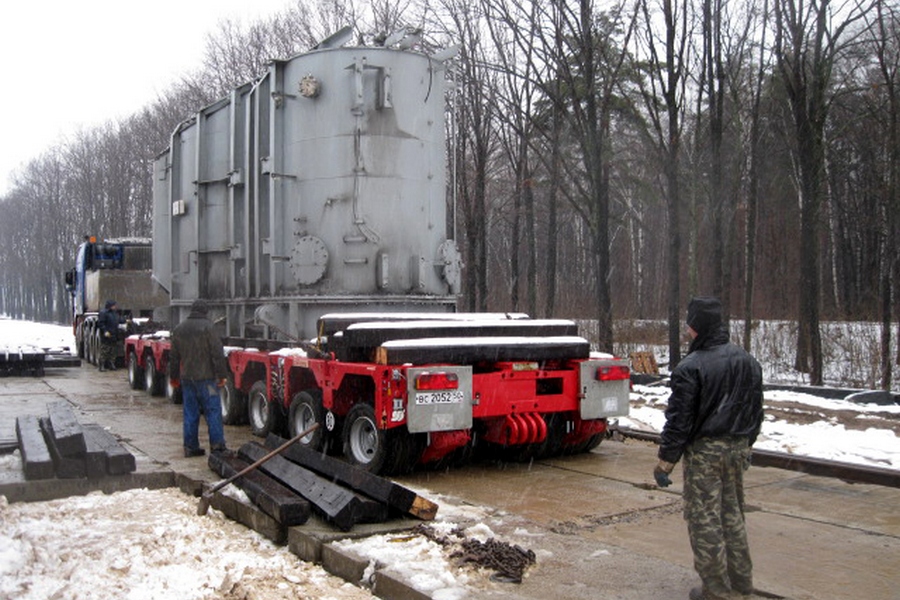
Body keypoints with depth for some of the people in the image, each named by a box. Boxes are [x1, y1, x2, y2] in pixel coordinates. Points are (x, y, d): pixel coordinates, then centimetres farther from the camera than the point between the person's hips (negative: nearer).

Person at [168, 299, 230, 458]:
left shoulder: (179, 329, 11)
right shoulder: (207, 326, -9)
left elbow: (174, 356, 18)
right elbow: (217, 353, -14)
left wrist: (173, 376, 27)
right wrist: (222, 374, -11)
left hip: (186, 378, 6)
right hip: (206, 376, -6)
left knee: (190, 412, 10)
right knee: (213, 410, -2)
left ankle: (191, 446, 13)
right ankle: (217, 445, -4)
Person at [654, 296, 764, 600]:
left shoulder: (691, 367, -17)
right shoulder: (748, 361, 5)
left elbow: (679, 419, -16)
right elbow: (756, 410, 15)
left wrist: (665, 461, -8)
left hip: (704, 450, -7)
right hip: (737, 448, 7)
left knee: (705, 518, 3)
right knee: (732, 513, 19)